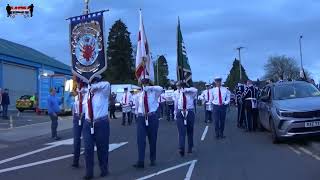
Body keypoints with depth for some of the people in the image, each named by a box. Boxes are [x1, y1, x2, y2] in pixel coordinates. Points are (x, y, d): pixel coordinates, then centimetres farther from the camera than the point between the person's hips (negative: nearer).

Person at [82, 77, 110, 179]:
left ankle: (104, 170, 27)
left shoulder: (103, 93, -3)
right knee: (88, 148, -1)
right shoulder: (87, 95, 12)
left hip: (101, 123, -3)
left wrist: (94, 86, -18)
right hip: (88, 123, 3)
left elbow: (106, 84, -23)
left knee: (102, 147, 8)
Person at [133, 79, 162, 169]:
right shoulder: (139, 95, 8)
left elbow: (160, 89, -21)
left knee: (152, 139, 7)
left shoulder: (154, 93, 1)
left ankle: (153, 160, 21)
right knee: (140, 139, -9)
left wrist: (149, 88, -24)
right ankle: (140, 161, -10)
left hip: (152, 117, -1)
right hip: (141, 118, 1)